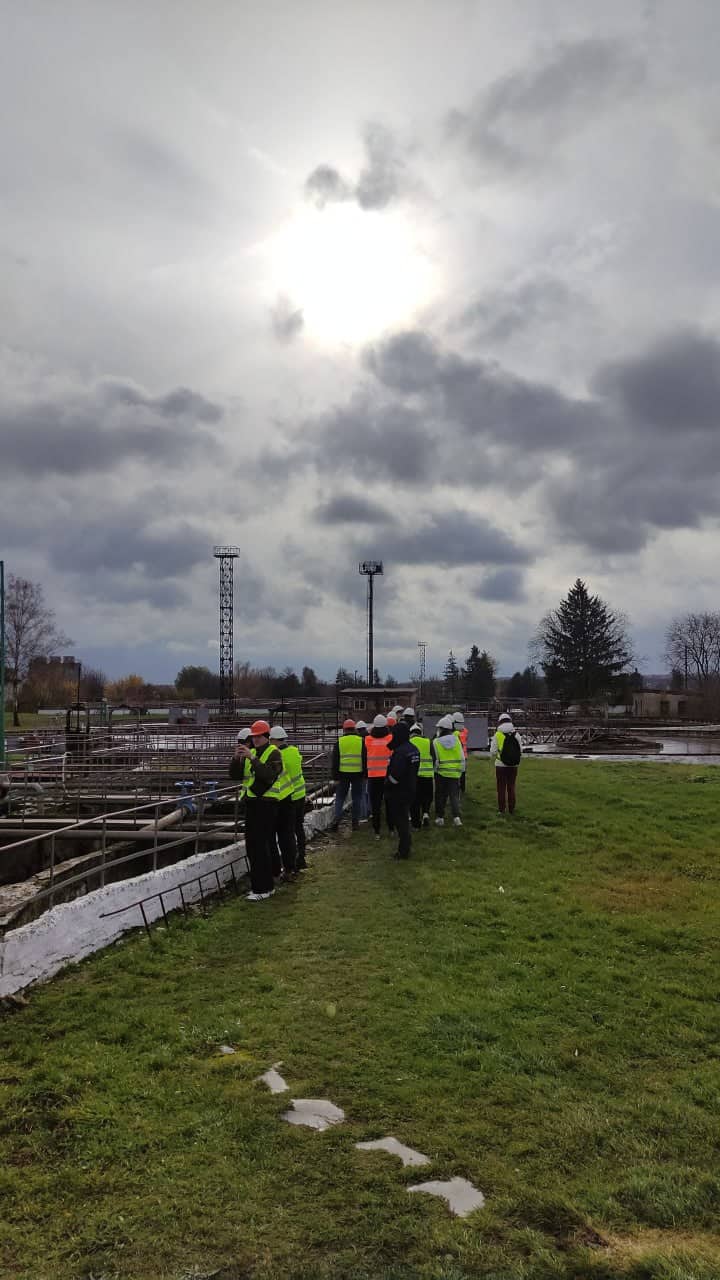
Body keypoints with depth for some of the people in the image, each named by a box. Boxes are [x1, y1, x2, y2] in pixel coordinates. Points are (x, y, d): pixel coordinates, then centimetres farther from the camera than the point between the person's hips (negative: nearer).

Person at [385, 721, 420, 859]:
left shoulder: (400, 751, -24)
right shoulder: (414, 749, 7)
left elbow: (395, 775, -25)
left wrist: (387, 785, -9)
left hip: (399, 792, -9)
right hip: (410, 790, 9)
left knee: (400, 821, 0)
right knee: (404, 819, 20)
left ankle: (403, 850, 6)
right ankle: (405, 847, 28)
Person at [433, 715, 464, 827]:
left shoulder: (436, 742, -9)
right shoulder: (456, 739, -1)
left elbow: (435, 760, -7)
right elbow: (461, 758, 2)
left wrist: (434, 770, 6)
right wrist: (460, 771, 12)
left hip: (441, 773, -2)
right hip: (455, 773, 2)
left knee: (440, 796, 11)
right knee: (454, 796, 7)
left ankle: (439, 818, 16)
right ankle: (456, 817, -4)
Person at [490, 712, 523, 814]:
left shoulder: (497, 735, -10)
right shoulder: (516, 734, -1)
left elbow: (493, 751, -10)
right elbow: (520, 750, 1)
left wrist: (492, 756, 12)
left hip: (501, 765, -3)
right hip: (514, 765, 3)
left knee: (501, 787, 7)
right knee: (511, 787, 13)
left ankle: (501, 809, 8)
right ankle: (511, 809, 16)